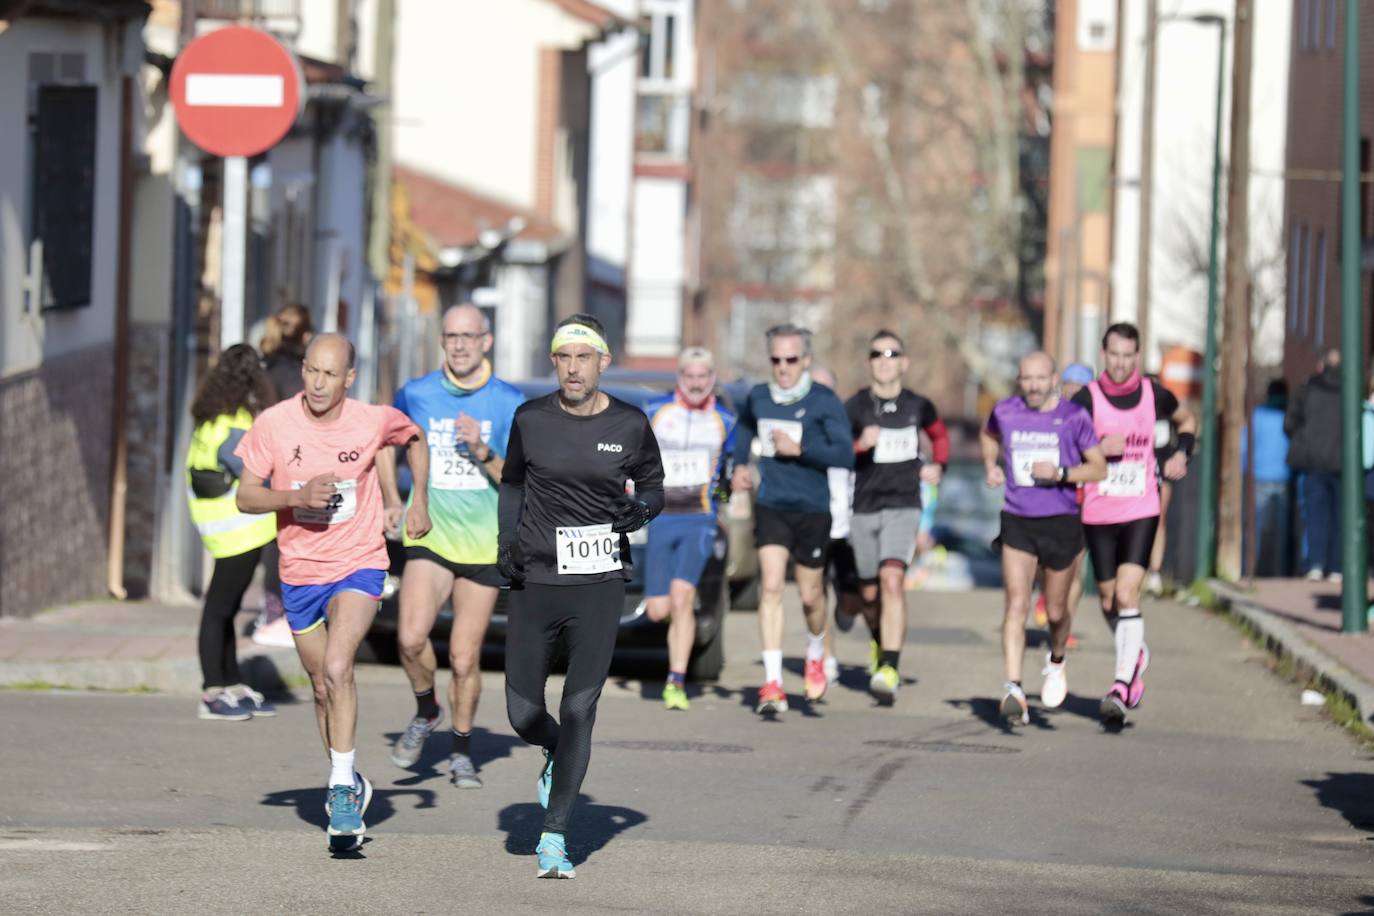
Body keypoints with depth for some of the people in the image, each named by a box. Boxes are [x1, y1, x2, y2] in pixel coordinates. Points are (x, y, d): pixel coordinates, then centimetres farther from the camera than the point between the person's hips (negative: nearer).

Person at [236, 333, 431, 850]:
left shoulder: (374, 422, -9)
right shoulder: (274, 424, -9)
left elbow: (415, 439, 15)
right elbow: (246, 497, -6)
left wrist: (419, 501, 4)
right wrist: (297, 498, -22)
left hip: (359, 565, -3)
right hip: (299, 574, 3)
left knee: (336, 670, -23)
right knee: (323, 687, 14)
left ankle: (342, 791, -21)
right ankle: (347, 784, 33)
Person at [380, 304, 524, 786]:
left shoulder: (509, 402, -3)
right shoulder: (416, 394, 1)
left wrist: (483, 452, -20)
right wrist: (391, 502, 15)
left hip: (485, 544, 0)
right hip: (429, 536, 0)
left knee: (464, 660, 2)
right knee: (411, 637, -21)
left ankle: (462, 750, 24)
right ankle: (426, 711, 9)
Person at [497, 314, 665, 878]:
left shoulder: (630, 425, 0)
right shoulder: (532, 420, 2)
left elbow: (654, 487, 12)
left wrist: (640, 509, -10)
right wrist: (508, 540, 3)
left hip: (599, 586, -1)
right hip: (535, 583, 2)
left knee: (579, 711, -8)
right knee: (523, 714, 1)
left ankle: (555, 837, -1)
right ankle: (557, 758, 37)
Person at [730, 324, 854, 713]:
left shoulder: (824, 401, -8)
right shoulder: (757, 398, 4)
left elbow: (845, 455, -15)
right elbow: (744, 432, 25)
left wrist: (798, 449, -23)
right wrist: (739, 466, 7)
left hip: (812, 509, -2)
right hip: (771, 506, 2)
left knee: (810, 594, 10)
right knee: (770, 587, -13)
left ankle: (816, 652, 44)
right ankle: (773, 684, -15)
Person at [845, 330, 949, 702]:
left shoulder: (917, 406, 4)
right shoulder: (854, 407, -3)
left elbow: (940, 434, 25)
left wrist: (937, 466, 7)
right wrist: (859, 445, -23)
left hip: (903, 507, -1)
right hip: (863, 508, 1)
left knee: (892, 581, -21)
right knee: (871, 593, 11)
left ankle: (889, 669, -26)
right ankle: (880, 642, 45)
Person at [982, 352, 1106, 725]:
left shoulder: (1074, 417, -6)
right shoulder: (1005, 412, 1)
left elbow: (1099, 468, -3)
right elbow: (988, 436, 25)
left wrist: (1060, 473, -19)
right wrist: (991, 464, 6)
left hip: (1061, 522, 0)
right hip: (1017, 522, 1)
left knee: (1056, 610, 13)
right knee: (1016, 605, -15)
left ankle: (1056, 660, 46)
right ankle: (1013, 689, -22)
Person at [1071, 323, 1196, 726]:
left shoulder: (1154, 394, 0)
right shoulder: (1086, 399, -7)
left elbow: (1186, 420, 22)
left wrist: (1181, 454, 6)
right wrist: (1099, 449, -23)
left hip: (1141, 512, -1)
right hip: (1098, 514, 1)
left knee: (1127, 595, -16)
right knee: (1108, 600, 12)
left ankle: (1120, 687, -20)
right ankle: (1137, 655, 42)